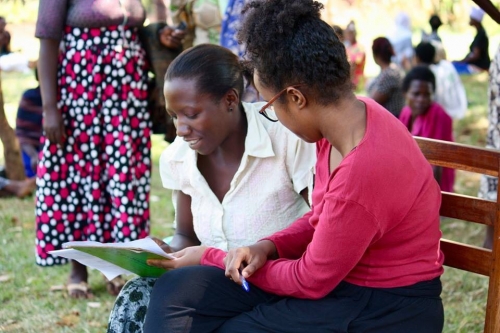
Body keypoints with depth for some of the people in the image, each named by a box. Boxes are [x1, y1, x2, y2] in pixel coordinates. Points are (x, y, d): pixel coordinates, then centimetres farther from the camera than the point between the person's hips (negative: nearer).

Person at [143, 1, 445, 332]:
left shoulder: (363, 173, -30)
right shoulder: (350, 112, -4)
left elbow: (311, 280, -17)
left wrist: (210, 257, -6)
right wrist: (267, 247, -7)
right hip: (341, 277, 8)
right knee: (179, 290, -6)